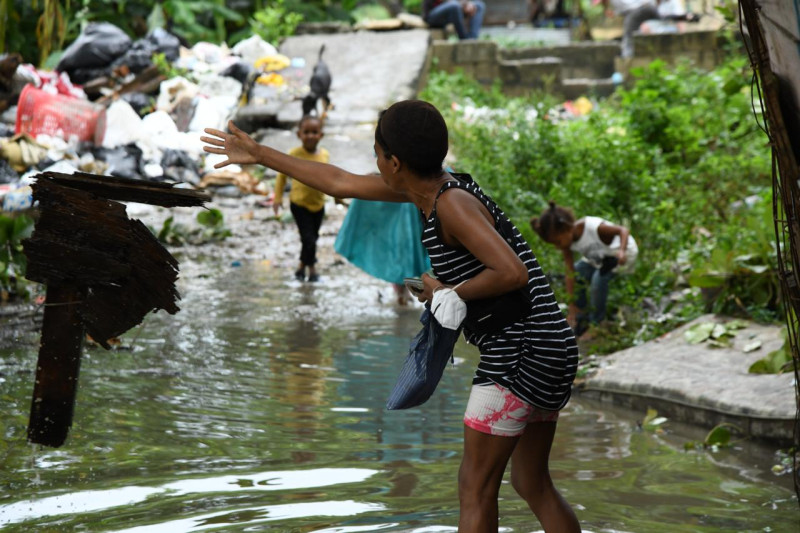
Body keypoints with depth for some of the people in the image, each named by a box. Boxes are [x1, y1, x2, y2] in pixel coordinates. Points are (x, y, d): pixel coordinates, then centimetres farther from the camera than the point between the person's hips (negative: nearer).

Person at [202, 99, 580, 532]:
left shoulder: (453, 204, -17)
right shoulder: (435, 187, 11)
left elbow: (513, 272, -30)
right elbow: (343, 183, 21)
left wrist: (450, 294, -14)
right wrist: (260, 155, 26)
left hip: (519, 353, -10)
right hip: (548, 349, 10)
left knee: (475, 488, -2)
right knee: (533, 485, 17)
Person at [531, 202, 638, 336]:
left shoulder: (593, 227, -37)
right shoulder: (567, 244, -16)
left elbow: (623, 230, -33)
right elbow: (570, 274, -15)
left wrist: (621, 251, -53)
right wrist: (572, 307, -16)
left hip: (625, 251, -7)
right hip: (599, 257, 7)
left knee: (599, 278, -28)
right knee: (576, 278, -10)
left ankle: (596, 323, -10)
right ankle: (582, 319, 9)